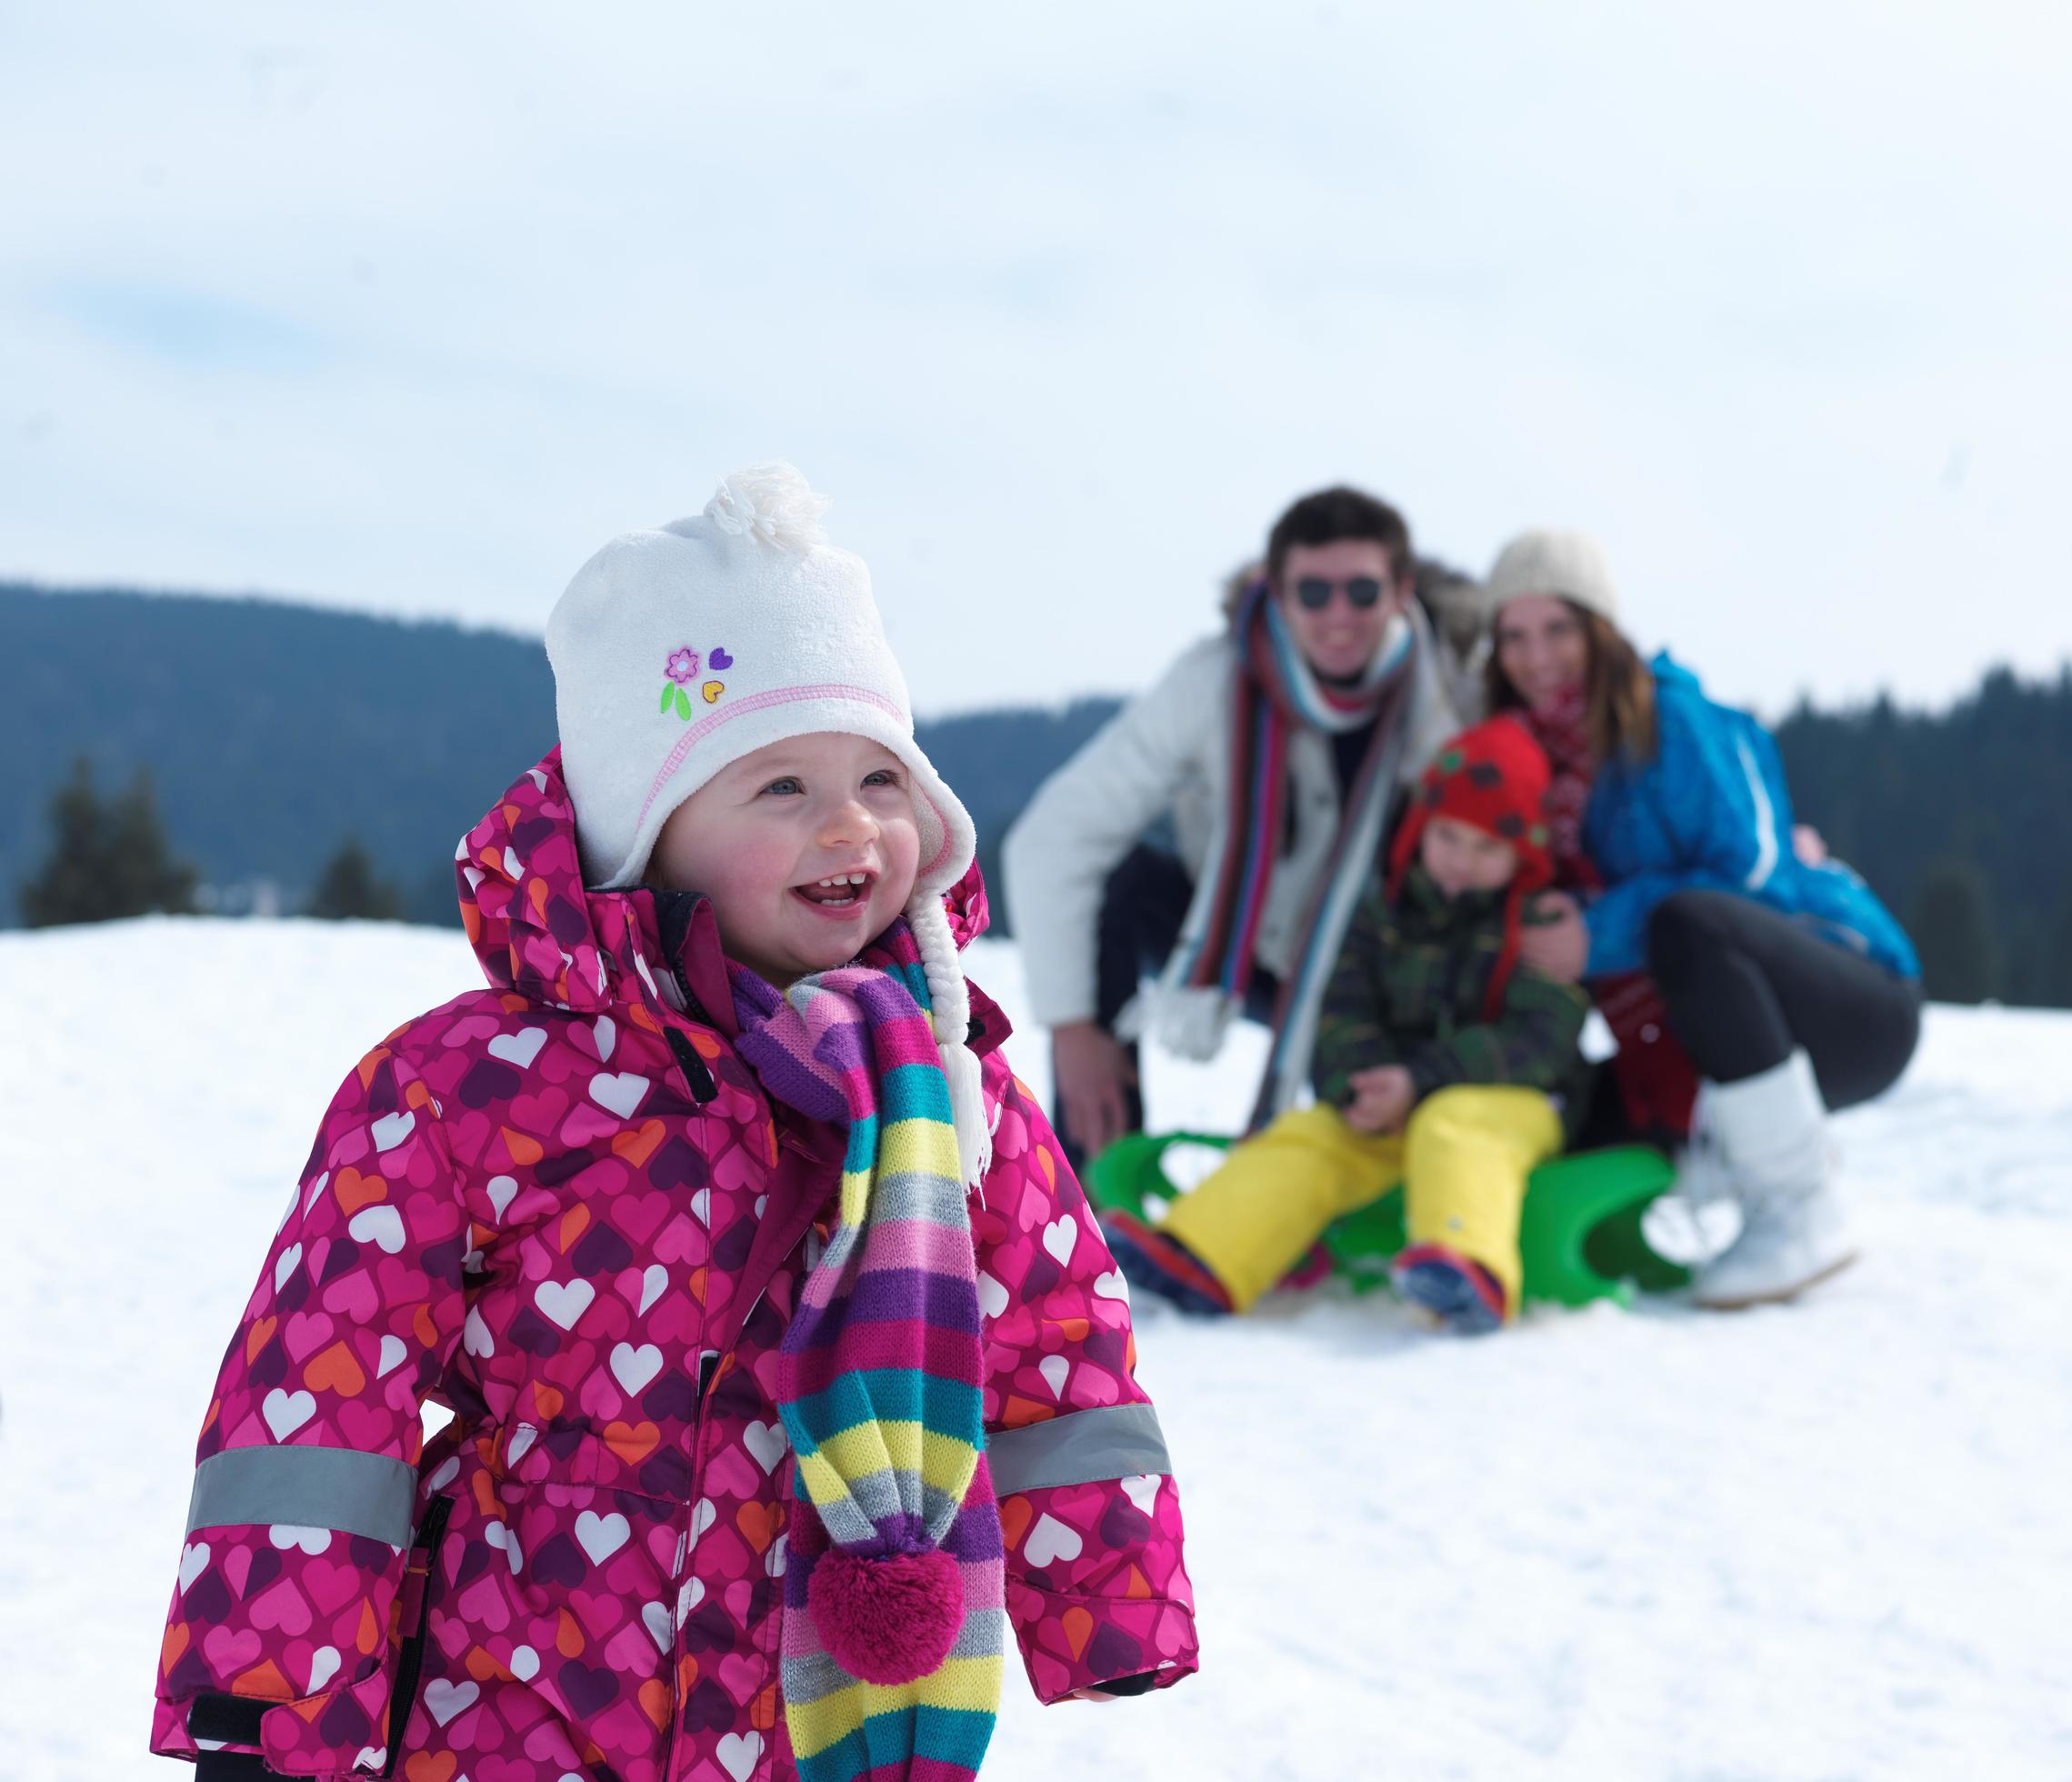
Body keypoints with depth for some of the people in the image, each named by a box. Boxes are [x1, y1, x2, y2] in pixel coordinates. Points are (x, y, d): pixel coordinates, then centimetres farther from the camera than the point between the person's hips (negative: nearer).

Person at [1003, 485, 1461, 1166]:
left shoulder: (1444, 692, -23)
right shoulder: (1213, 683, -25)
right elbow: (1050, 842, -25)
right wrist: (1070, 1025, -27)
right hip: (1219, 932, 0)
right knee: (1111, 879, -30)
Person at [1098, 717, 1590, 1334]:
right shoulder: (1383, 917, 10)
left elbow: (1542, 1040, -15)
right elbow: (1342, 1018, 6)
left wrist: (1421, 1080, -24)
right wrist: (1356, 1088, -18)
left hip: (1508, 1099, -5)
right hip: (1389, 1102, 5)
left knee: (1454, 1126, -35)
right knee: (1304, 1137, -16)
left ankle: (1473, 1276, -62)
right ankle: (1190, 1263, -32)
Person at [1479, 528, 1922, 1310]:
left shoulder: (1672, 718, -13)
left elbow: (1751, 873, -21)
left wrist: (1603, 936, -26)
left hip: (1856, 1000, -7)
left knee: (1684, 922, -38)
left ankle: (1805, 1215, -28)